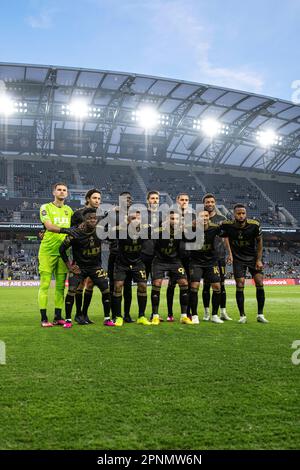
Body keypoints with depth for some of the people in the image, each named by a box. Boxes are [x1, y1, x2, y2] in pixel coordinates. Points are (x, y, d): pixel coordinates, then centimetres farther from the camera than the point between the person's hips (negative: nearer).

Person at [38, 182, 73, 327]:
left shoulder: (69, 210, 16)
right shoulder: (46, 207, -1)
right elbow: (48, 226, -17)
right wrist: (63, 230, -31)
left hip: (62, 251, 5)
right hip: (47, 250, -5)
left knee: (60, 285, 7)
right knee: (45, 284, -4)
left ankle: (58, 317, 15)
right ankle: (44, 318, 0)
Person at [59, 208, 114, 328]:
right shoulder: (75, 233, -17)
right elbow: (62, 249, -6)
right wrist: (69, 266, -7)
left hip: (96, 266, 3)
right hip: (79, 267, -3)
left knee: (106, 290, -6)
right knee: (71, 291, -13)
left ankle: (107, 318, 9)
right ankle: (68, 319, 4)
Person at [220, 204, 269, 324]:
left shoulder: (254, 225, -17)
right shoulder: (227, 225, -17)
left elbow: (259, 242, -4)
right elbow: (222, 237, 0)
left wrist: (259, 260, -5)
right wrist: (229, 254, -6)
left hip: (253, 257, 1)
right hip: (238, 259, -1)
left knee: (260, 284, -4)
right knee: (240, 286, -7)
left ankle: (260, 315, 9)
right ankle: (242, 316, 7)